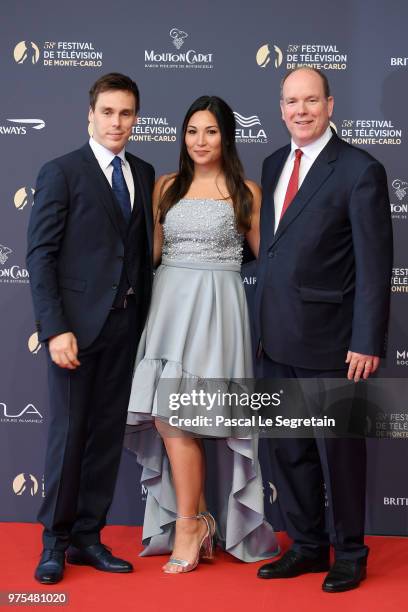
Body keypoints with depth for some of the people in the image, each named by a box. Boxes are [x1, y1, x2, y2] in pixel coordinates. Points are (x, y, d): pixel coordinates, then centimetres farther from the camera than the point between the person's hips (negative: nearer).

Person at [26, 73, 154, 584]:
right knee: (68, 433, 2)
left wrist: (145, 318, 2)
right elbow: (40, 255, -8)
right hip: (76, 324, -5)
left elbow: (144, 249, 11)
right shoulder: (61, 173, -4)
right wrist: (56, 328, -15)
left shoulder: (144, 174, 11)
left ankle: (87, 537, 20)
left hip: (126, 325, 5)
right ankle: (54, 541, 17)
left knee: (108, 435, 9)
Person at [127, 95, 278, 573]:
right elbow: (151, 250, 16)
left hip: (216, 306, -4)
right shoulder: (167, 187, 13)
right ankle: (194, 522, 16)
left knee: (175, 419, -9)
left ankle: (188, 525, 7)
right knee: (168, 420, 0)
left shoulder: (244, 191, 5)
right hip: (168, 302, 4)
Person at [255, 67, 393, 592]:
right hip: (276, 341, 7)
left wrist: (367, 343, -16)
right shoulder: (274, 164, 11)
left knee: (339, 453, 6)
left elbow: (375, 264, -12)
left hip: (327, 342, -6)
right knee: (289, 451, 15)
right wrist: (262, 323, 11)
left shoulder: (360, 171, -9)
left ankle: (349, 555, 23)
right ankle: (306, 547, 30)